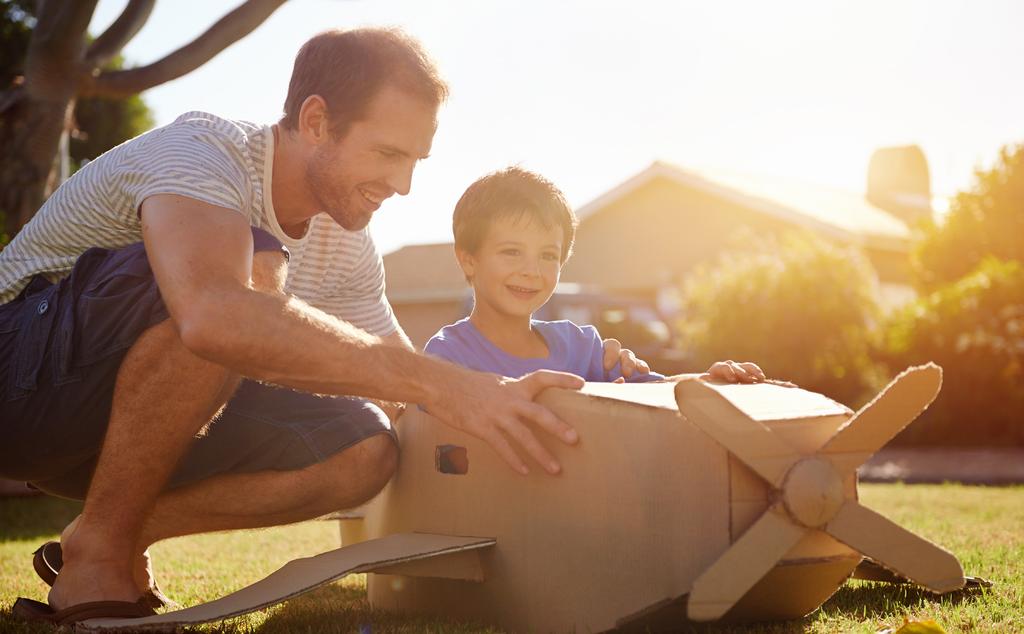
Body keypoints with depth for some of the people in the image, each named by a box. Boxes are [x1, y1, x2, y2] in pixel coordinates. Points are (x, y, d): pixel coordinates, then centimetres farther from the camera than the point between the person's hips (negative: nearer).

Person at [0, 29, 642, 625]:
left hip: (147, 421, 7)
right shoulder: (200, 152, -24)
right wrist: (443, 383, -47)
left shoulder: (347, 249, 0)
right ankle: (101, 550, -20)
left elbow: (405, 394, 11)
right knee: (254, 270, -33)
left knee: (365, 449, -15)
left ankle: (117, 533, -3)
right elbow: (214, 316, -47)